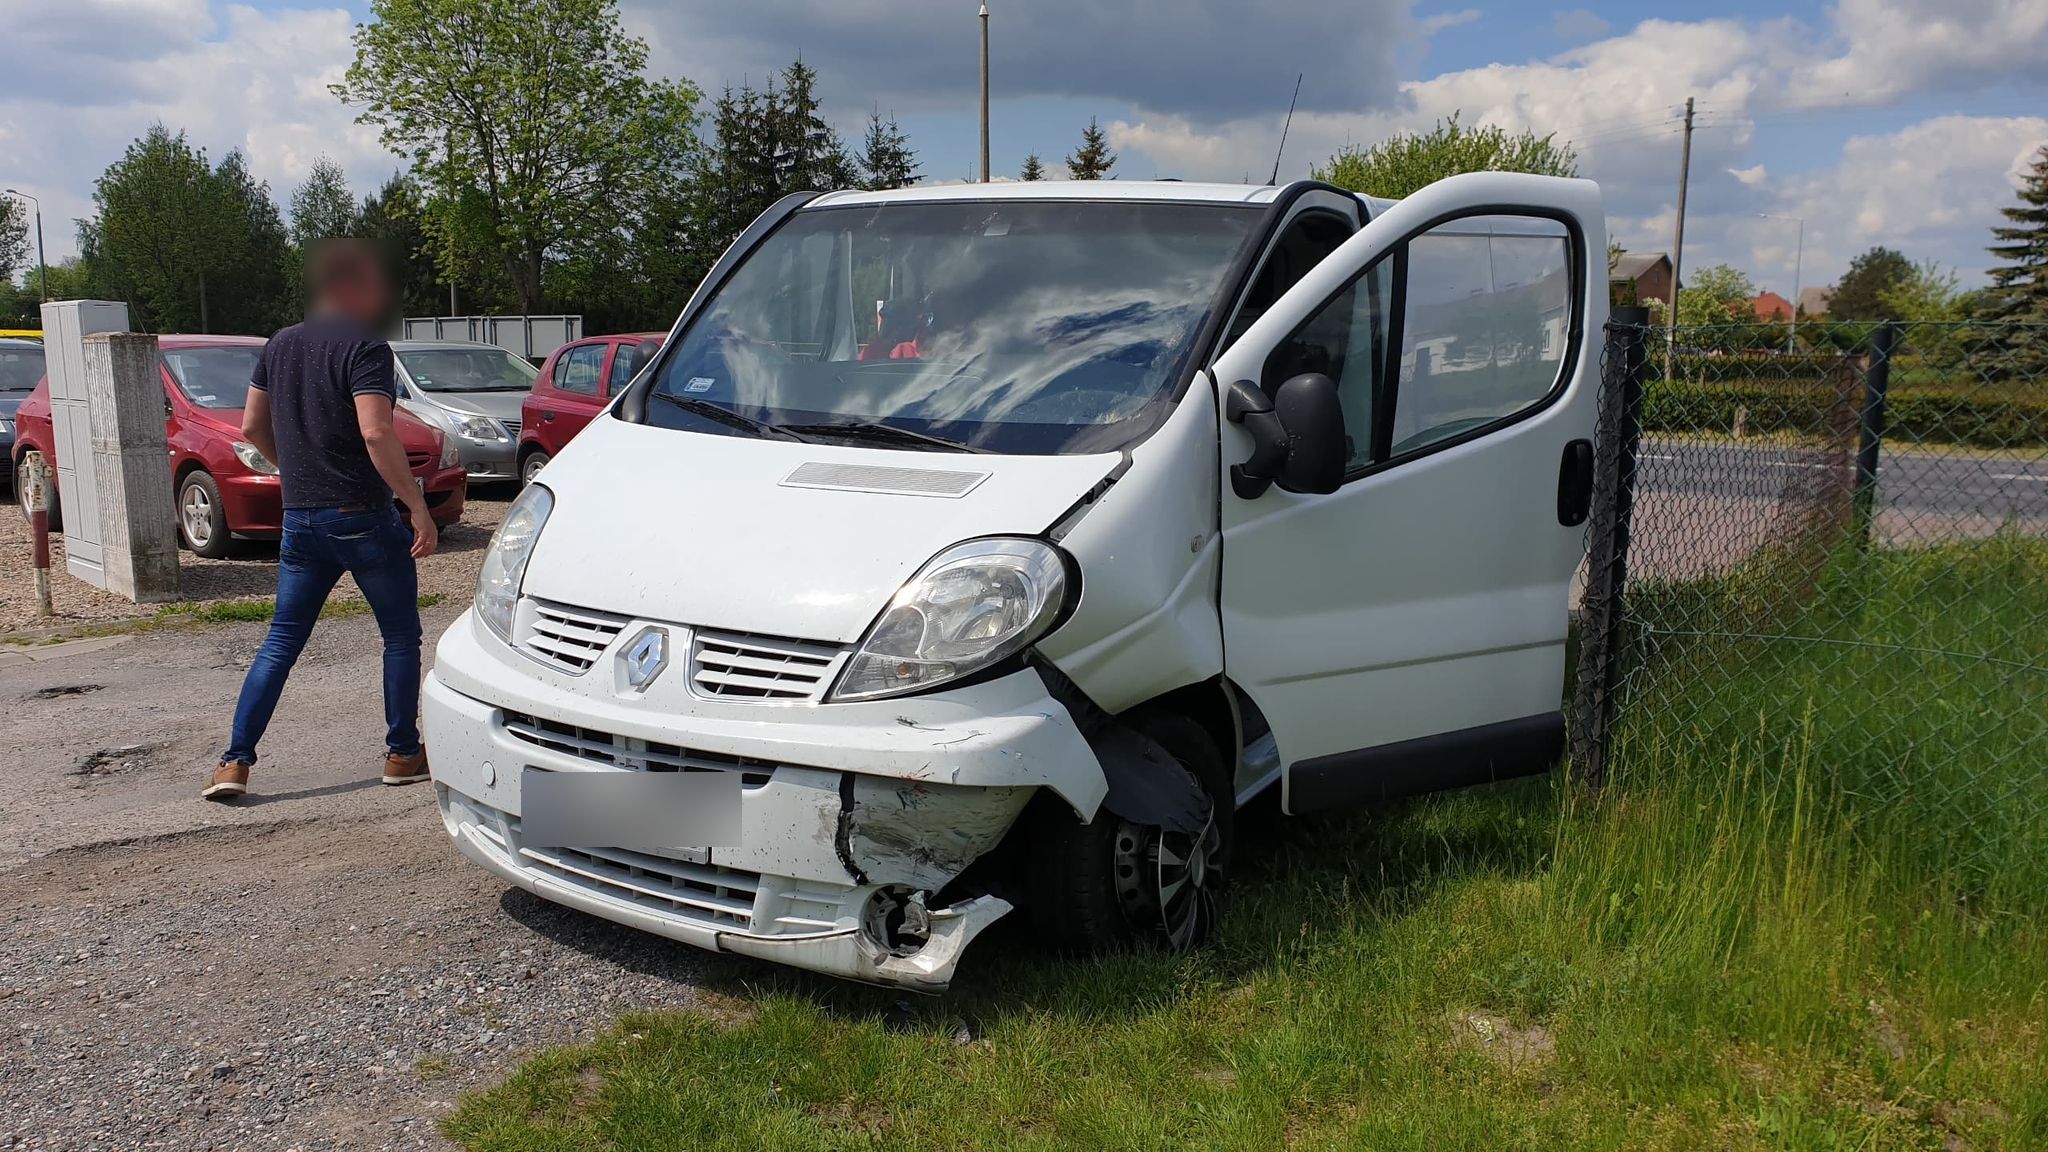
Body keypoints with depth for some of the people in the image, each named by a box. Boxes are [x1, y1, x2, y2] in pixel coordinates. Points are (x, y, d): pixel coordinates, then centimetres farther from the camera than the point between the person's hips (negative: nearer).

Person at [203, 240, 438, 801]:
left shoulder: (280, 345, 11)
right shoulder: (364, 348, -12)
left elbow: (252, 427, 17)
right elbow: (376, 434, -24)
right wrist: (418, 506, -22)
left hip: (300, 519, 6)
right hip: (363, 517, -6)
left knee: (281, 641, 12)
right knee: (401, 636, 9)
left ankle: (235, 761, 8)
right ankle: (403, 754, 13)